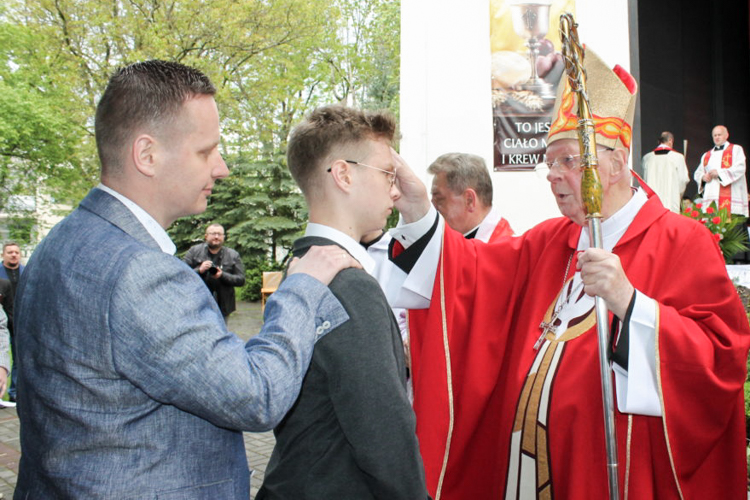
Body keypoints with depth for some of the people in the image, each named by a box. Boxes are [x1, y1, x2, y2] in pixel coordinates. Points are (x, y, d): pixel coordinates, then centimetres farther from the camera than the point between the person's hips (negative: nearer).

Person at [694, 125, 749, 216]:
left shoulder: (736, 149, 10)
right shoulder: (706, 155, 25)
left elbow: (740, 168, -4)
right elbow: (697, 173, 21)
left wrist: (719, 173, -11)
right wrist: (703, 177, -2)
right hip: (710, 195, 4)